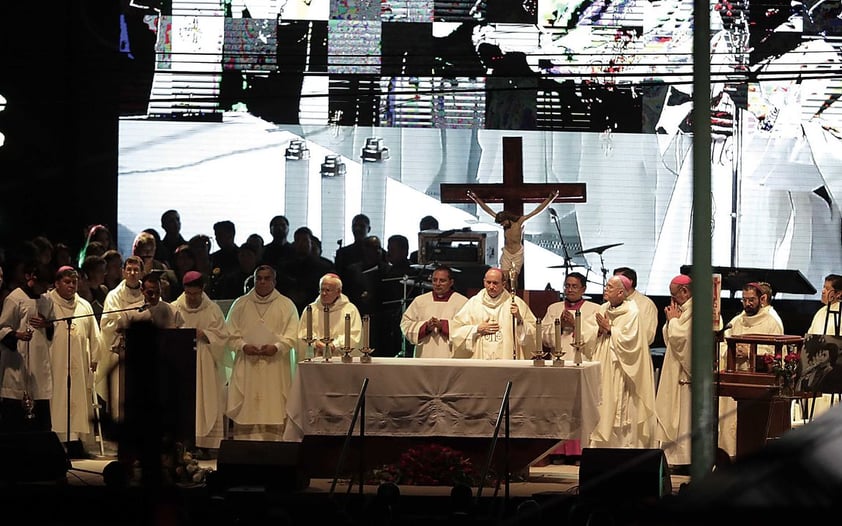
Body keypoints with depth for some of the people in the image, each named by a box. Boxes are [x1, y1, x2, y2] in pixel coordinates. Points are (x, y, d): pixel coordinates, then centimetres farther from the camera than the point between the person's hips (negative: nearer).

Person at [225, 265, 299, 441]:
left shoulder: (286, 305, 7)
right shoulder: (240, 304, 12)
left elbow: (292, 335, 0)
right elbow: (231, 332, 8)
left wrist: (277, 347, -16)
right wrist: (243, 346, -10)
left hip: (275, 368, -1)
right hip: (246, 366, 1)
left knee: (274, 411, -6)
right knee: (246, 411, -3)